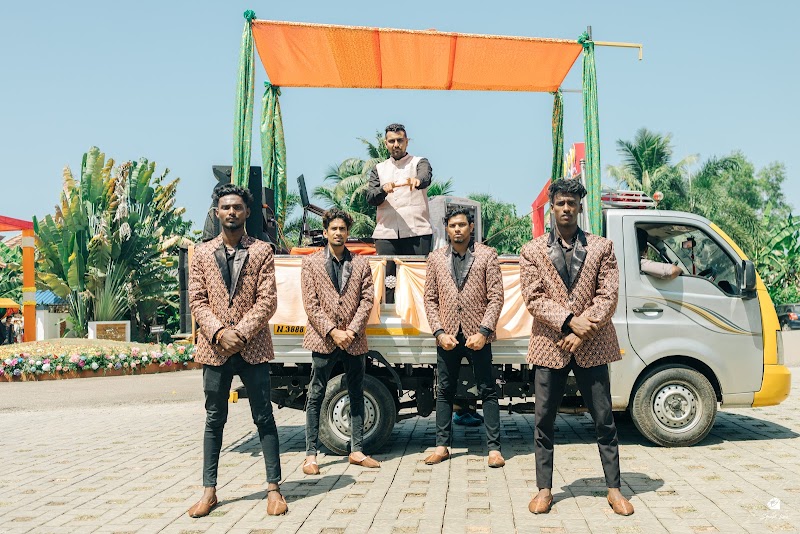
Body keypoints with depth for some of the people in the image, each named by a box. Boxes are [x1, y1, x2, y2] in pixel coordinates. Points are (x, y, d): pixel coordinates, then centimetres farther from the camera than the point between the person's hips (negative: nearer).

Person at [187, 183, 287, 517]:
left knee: (264, 418, 3)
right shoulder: (202, 253, 9)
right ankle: (209, 490, 15)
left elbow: (268, 300, -4)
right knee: (214, 420, 8)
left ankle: (273, 488, 9)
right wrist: (219, 333, -12)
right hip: (214, 348, 2)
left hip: (252, 347, -1)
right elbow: (197, 300, 3)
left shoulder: (261, 251, 3)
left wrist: (240, 333, -13)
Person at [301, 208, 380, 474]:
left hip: (354, 340, 3)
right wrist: (332, 332, -13)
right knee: (316, 397, 2)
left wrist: (351, 330, -10)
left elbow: (367, 300, 2)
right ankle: (311, 454, 8)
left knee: (357, 395, 9)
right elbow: (311, 304, -3)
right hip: (323, 340, -2)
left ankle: (357, 451, 18)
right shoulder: (311, 262, 4)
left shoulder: (360, 263, 9)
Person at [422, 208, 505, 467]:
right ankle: (442, 446, 19)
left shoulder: (487, 255, 1)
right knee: (444, 392, 9)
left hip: (477, 335, -2)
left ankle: (493, 448, 9)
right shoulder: (436, 258, 7)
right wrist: (439, 332, -6)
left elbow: (496, 297, -3)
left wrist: (483, 331, -12)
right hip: (447, 336, 2)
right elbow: (430, 299, 6)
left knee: (488, 391, 2)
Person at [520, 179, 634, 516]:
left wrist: (582, 332, -11)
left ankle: (614, 489, 16)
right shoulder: (532, 251, 6)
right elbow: (533, 299, -3)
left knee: (604, 420, 5)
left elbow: (608, 297, -1)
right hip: (549, 346, 0)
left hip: (591, 346, 0)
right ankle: (544, 489, 15)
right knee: (544, 421, 4)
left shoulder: (601, 248, 6)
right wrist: (570, 321, -15)